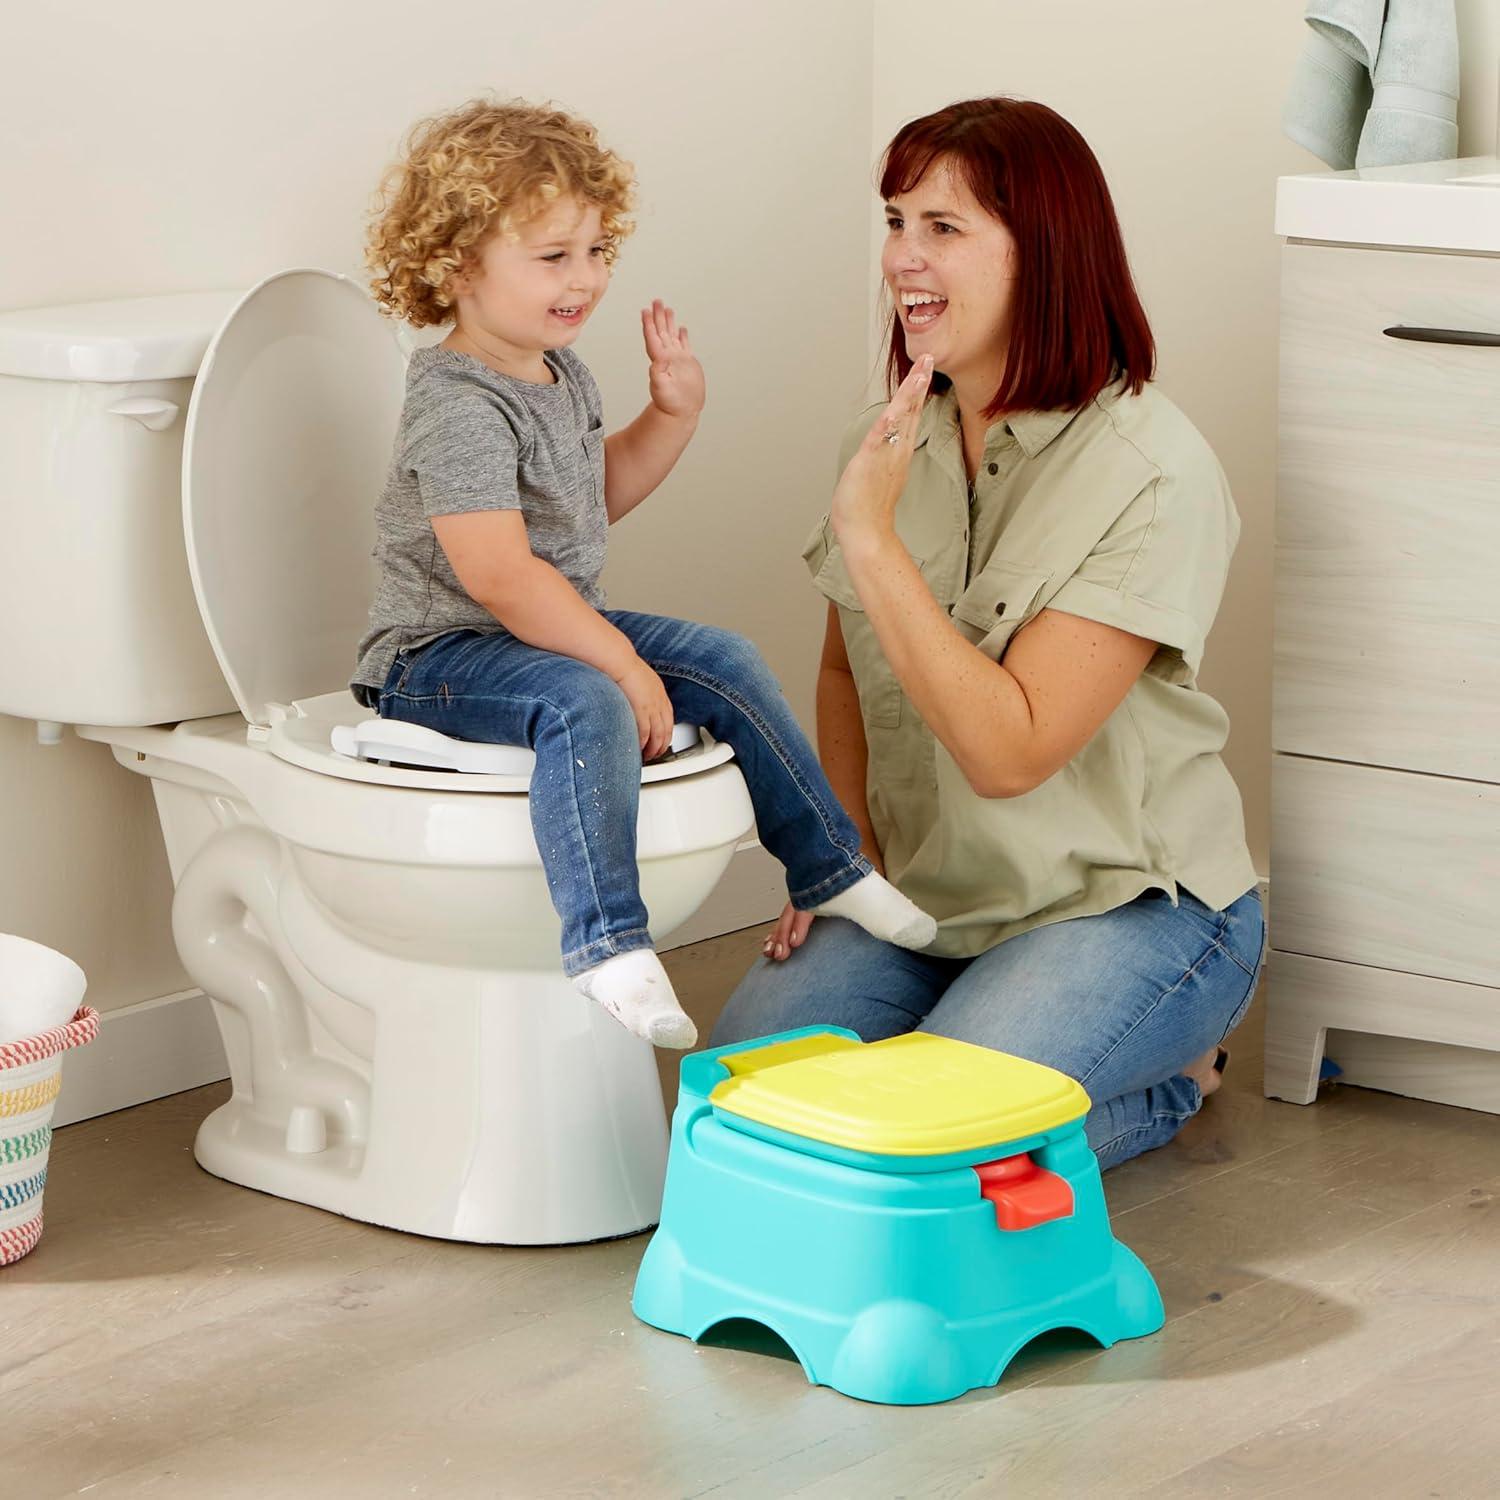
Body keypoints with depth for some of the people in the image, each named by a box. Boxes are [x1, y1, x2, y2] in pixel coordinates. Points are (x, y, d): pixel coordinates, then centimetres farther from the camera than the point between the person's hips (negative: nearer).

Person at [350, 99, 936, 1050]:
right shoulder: (461, 410, -23)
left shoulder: (562, 374, 9)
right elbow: (498, 576, -30)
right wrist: (623, 664, -28)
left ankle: (831, 868, 17)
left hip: (552, 631, 10)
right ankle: (608, 945, -42)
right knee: (586, 707, -36)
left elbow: (596, 497, 26)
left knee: (726, 663, 5)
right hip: (440, 659, -10)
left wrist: (674, 415, 11)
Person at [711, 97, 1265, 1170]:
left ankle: (1172, 1076, 4)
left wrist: (872, 540, -27)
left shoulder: (1153, 476, -20)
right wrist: (850, 856, 3)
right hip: (930, 897, 6)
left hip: (1133, 907, -6)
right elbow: (846, 668, 18)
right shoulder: (893, 445, 0)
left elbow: (1009, 750, -26)